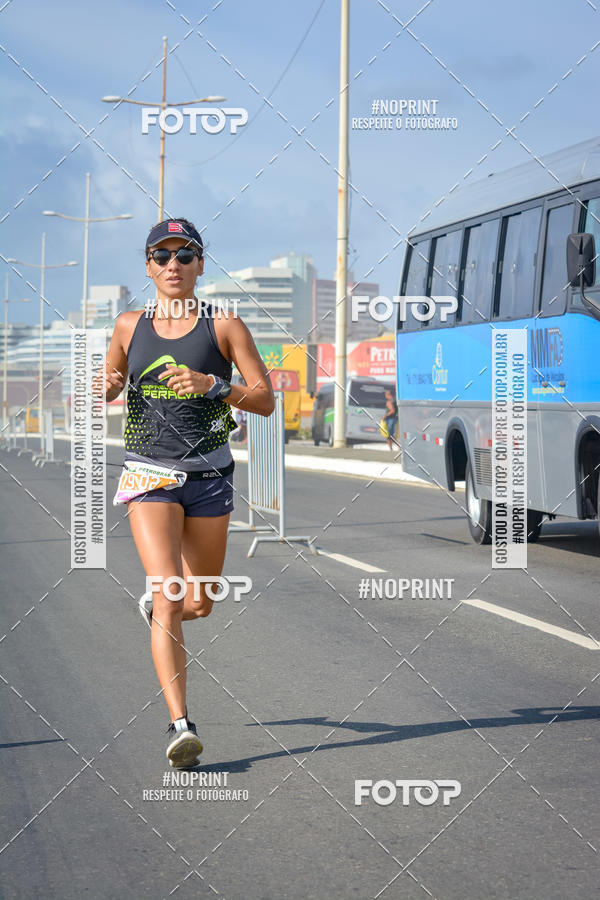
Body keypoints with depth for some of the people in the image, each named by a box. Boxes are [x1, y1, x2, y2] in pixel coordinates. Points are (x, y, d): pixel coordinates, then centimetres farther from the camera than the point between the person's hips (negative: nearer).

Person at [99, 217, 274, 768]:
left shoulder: (224, 326, 0)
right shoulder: (130, 326, 6)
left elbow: (266, 400, -4)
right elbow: (107, 387, 22)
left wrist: (212, 385, -20)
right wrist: (107, 387, -2)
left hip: (209, 474, 1)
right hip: (150, 473, -1)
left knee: (198, 606, 13)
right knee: (169, 597, -18)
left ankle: (155, 604, 50)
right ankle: (181, 727, -21)